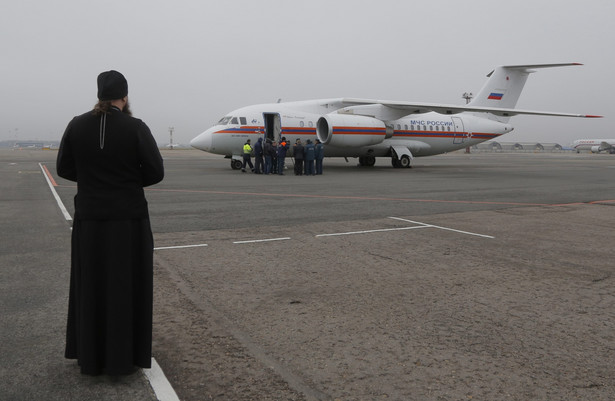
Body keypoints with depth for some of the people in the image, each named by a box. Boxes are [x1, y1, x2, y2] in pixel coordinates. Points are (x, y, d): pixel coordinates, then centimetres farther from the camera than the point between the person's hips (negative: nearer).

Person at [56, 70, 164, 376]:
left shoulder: (77, 126, -2)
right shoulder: (136, 128, -11)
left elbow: (64, 169, 4)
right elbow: (155, 172, -11)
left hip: (89, 220, 3)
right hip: (129, 220, -3)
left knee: (90, 285, 16)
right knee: (126, 286, 9)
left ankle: (89, 355, 28)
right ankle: (123, 358, 17)